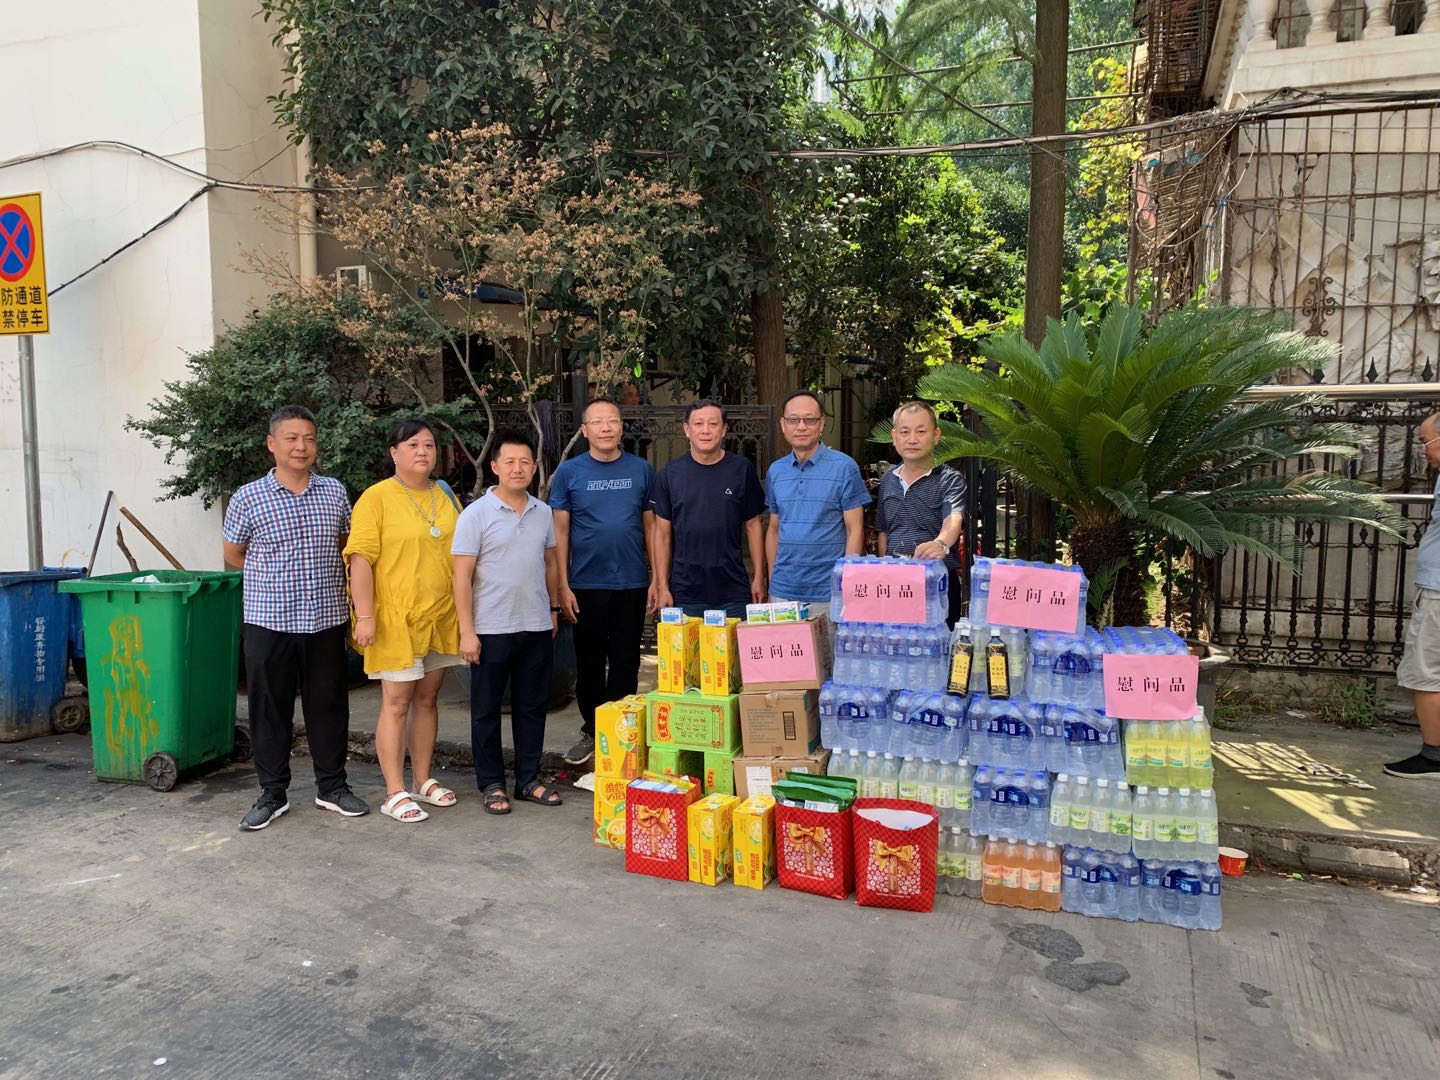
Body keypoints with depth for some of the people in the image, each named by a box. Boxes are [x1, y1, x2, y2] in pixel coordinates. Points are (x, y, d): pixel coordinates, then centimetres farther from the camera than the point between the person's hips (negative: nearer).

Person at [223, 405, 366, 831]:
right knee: (269, 708, 7)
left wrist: (324, 578, 9)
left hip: (326, 620, 2)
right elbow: (234, 554, 9)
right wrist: (275, 578, 8)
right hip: (268, 622, -2)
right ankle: (272, 793, 21)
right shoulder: (248, 498, -4)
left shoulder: (334, 492, 4)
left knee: (329, 704, 10)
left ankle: (332, 786, 25)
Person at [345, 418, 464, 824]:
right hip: (396, 619, -5)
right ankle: (395, 793, 8)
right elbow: (361, 558, -11)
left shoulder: (446, 497, 11)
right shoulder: (377, 497, -6)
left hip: (441, 618, 6)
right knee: (396, 703, 0)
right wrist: (365, 615, -17)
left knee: (427, 699, 13)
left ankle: (423, 781, 25)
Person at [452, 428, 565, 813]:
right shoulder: (476, 514, -8)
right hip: (491, 629, -4)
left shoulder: (543, 512, 6)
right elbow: (462, 575, -10)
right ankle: (491, 784, 20)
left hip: (537, 627, 4)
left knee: (532, 706, 12)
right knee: (487, 709, 7)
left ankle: (528, 779, 24)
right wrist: (467, 632, -13)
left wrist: (553, 609, 16)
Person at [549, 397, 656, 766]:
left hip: (632, 583, 1)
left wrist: (659, 578, 3)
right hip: (586, 584, 0)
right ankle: (591, 732, 24)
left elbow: (652, 525, 7)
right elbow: (560, 530, 1)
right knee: (589, 663, 9)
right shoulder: (569, 472, 1)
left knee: (625, 662, 9)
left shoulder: (642, 470, 4)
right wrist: (563, 586, -5)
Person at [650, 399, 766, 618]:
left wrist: (759, 577, 1)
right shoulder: (670, 474, 3)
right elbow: (663, 534, 4)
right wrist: (662, 587, -1)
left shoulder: (742, 470, 1)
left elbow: (753, 526, 6)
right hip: (685, 594, 0)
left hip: (734, 593, 0)